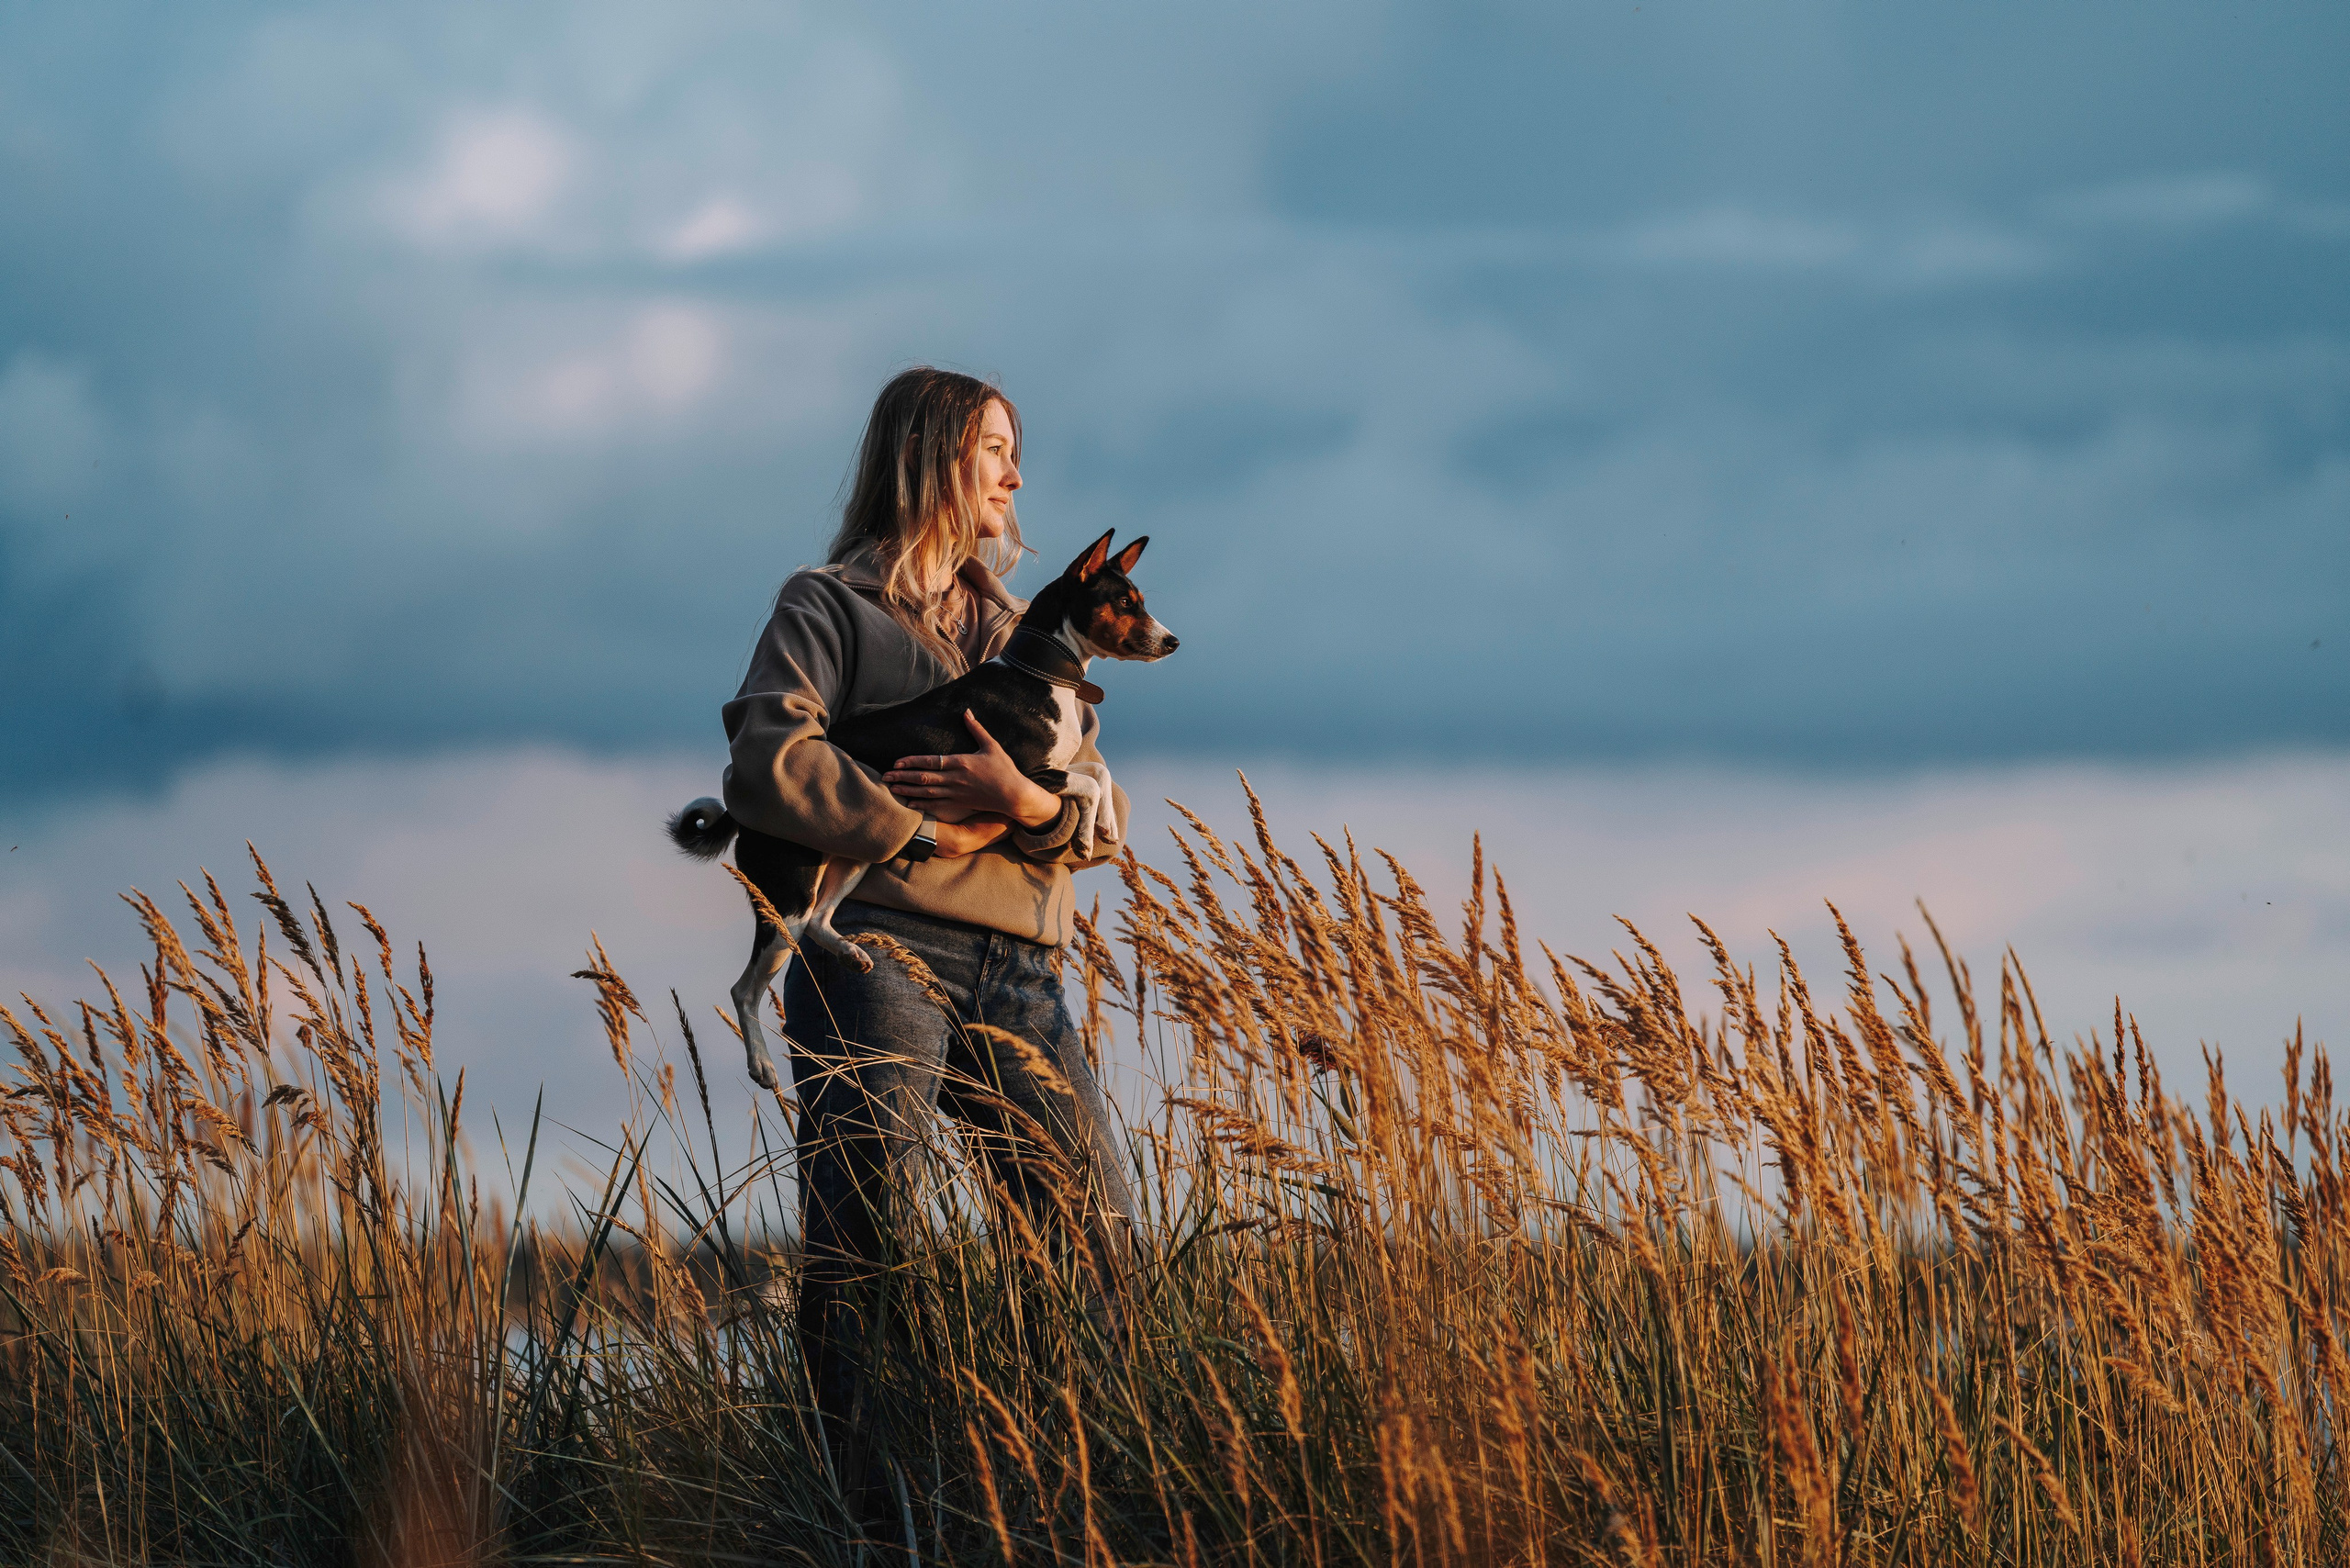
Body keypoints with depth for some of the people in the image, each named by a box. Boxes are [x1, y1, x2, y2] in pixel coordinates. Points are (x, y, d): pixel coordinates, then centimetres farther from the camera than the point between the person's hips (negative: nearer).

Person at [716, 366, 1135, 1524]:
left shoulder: (1018, 635, 25)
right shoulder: (831, 607, 7)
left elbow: (1108, 817, 14)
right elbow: (768, 767, -11)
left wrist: (1031, 805, -9)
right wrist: (931, 831, -7)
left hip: (1015, 979, 6)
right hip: (880, 953, -6)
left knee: (1102, 1251, -3)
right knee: (859, 1252, -14)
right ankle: (875, 1519, -16)